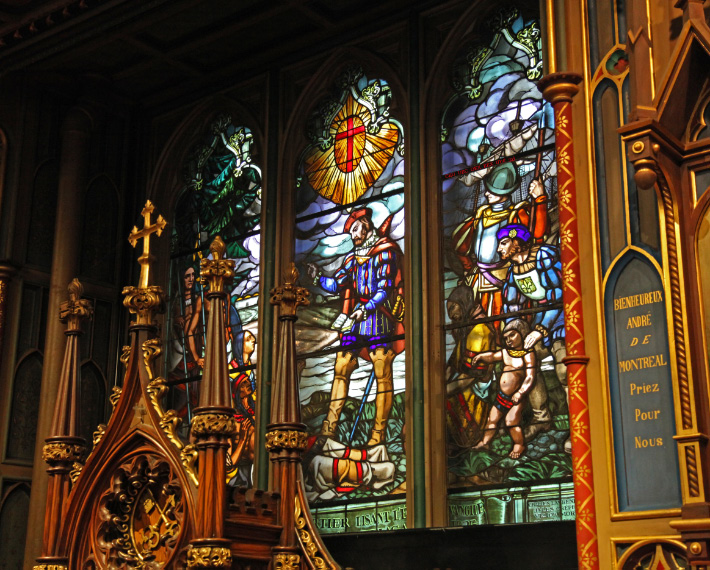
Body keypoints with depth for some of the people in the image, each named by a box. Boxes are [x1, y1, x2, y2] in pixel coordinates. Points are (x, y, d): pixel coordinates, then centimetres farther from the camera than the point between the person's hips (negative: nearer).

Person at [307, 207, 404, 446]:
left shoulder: (385, 252, -1)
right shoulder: (354, 257, 19)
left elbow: (385, 288, -10)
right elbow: (336, 285, 16)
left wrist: (366, 309, -21)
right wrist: (316, 277, -1)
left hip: (378, 317, -7)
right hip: (354, 320, 7)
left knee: (382, 375, -7)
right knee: (341, 370, 1)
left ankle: (379, 432, -7)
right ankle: (329, 427, 2)